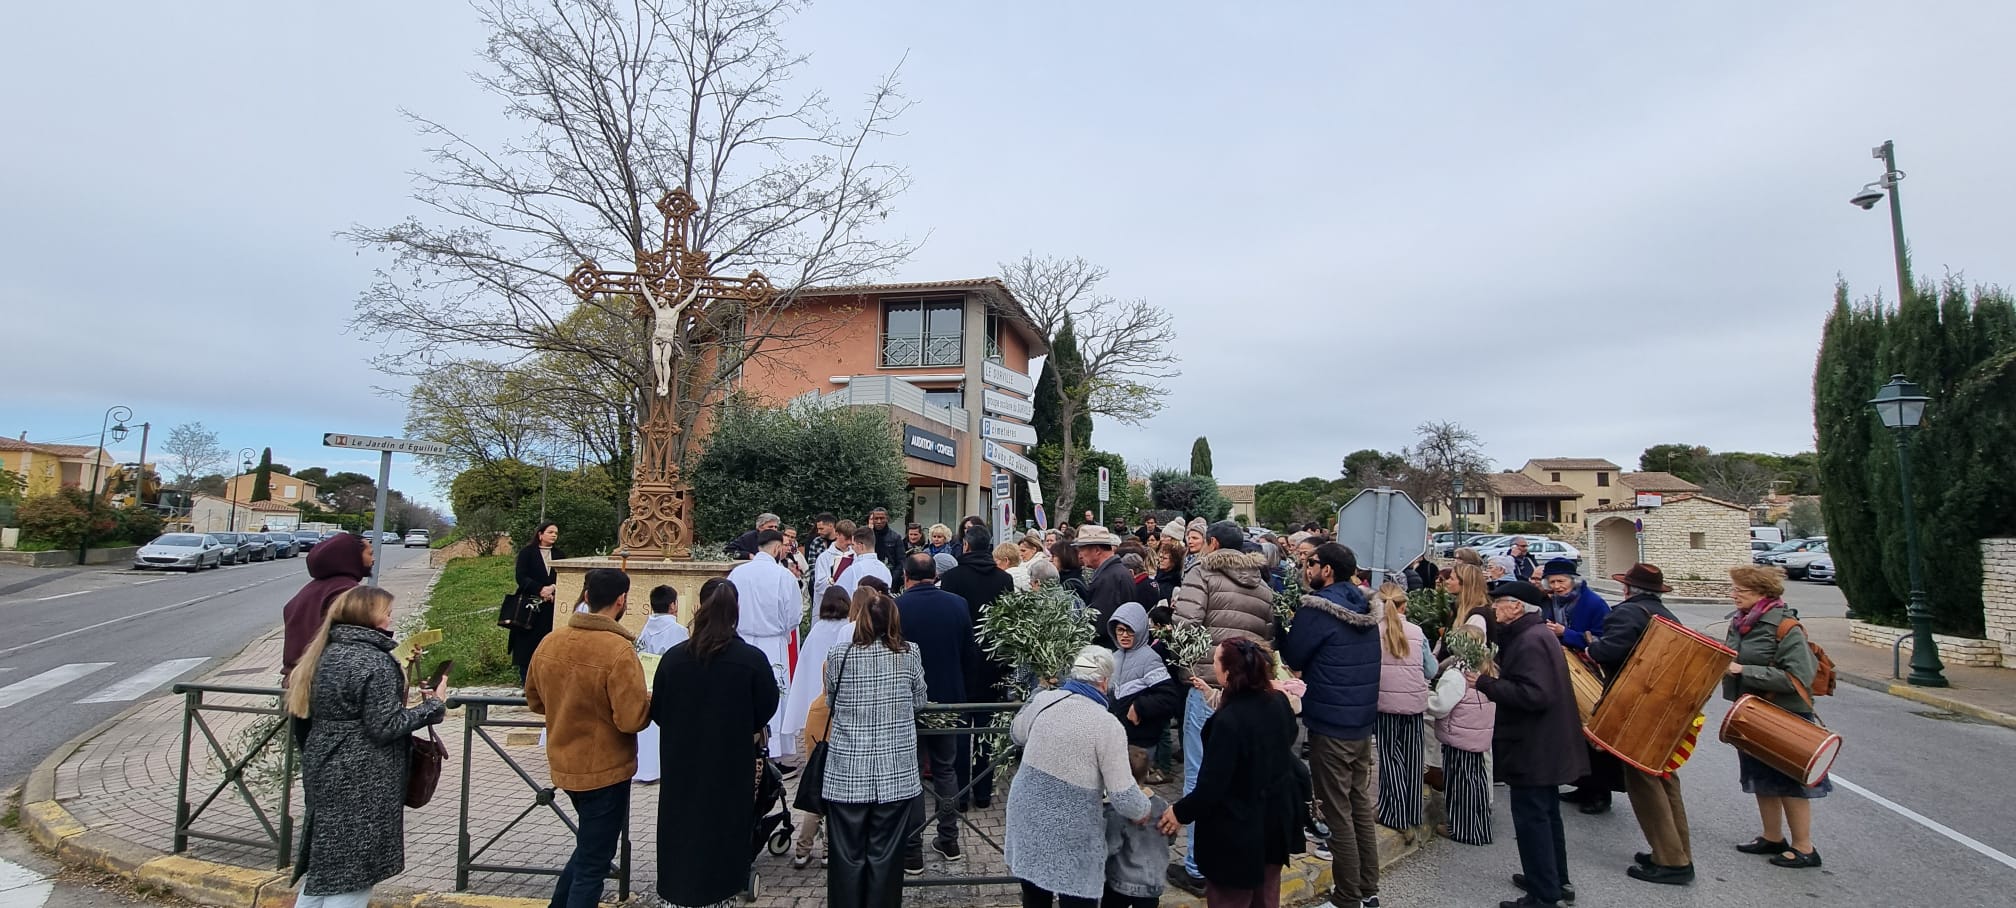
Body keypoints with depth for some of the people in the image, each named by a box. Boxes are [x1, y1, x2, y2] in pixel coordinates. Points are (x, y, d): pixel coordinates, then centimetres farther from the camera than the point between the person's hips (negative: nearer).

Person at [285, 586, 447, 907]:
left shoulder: (327, 652, 7)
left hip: (326, 768, 9)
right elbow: (385, 727, -21)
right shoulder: (376, 661, -20)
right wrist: (433, 704, -12)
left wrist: (400, 677, 14)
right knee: (352, 872, 3)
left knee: (324, 859, 21)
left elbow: (347, 711, 14)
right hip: (361, 780, -9)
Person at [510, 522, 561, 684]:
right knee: (527, 643, 0)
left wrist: (553, 589, -11)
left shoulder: (558, 555, 12)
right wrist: (541, 589, -19)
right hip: (529, 605, -3)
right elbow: (520, 576, -8)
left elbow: (562, 580, 9)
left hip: (550, 606, 3)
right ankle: (525, 681, 8)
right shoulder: (526, 552, 1)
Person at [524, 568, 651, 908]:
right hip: (606, 770, -7)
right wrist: (650, 699, -6)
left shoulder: (549, 643, -4)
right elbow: (633, 719, -25)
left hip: (565, 765, 7)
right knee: (594, 861, 10)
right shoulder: (619, 650, -25)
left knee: (588, 847, 29)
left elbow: (534, 700, 10)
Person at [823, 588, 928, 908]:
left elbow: (830, 704, 5)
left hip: (848, 774, -1)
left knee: (848, 857, 12)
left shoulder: (838, 655, -10)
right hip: (895, 773, 1)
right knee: (885, 856, 11)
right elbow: (920, 702, 8)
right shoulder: (909, 654, -6)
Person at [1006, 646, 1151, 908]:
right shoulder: (1107, 725, -16)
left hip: (1027, 819, 5)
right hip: (1070, 835, -5)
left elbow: (1016, 733, 18)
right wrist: (1144, 811, 6)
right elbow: (1124, 798, -15)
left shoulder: (1043, 700, -4)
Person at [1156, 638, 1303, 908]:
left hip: (1238, 833, -7)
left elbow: (1212, 786, -24)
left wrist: (1180, 812, -7)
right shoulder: (1279, 702, -7)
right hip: (1276, 822, 7)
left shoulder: (1228, 721, -29)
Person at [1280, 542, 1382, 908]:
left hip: (1331, 725, -8)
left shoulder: (1317, 608, -18)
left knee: (1338, 813, 2)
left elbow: (1291, 659, -9)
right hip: (1364, 720, 8)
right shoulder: (1366, 609, 7)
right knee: (1362, 807, 16)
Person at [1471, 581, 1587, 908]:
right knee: (1546, 814, 22)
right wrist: (1493, 680, 1)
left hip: (1534, 749, -11)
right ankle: (1554, 880, 35)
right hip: (1546, 745, 11)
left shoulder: (1529, 641, -22)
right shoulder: (1535, 634, 11)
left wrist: (1485, 683, -25)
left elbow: (1534, 694, -30)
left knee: (1531, 819, -2)